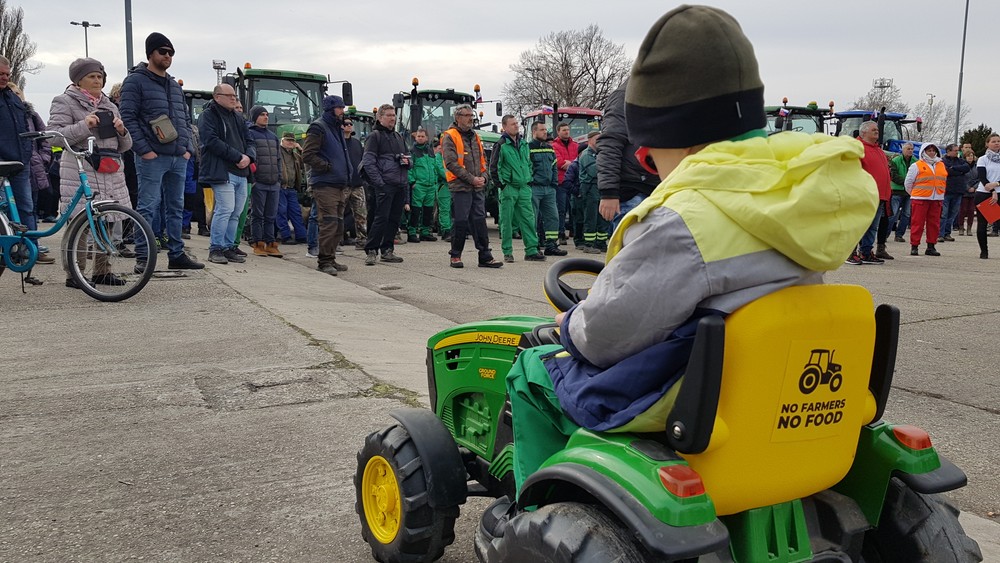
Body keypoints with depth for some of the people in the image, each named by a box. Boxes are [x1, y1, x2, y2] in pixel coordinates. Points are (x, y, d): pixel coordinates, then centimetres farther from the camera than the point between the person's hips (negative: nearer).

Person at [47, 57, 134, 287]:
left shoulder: (109, 106, 24)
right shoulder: (65, 102, 6)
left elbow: (124, 146, 21)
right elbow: (55, 136, -7)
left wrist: (122, 131, 0)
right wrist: (83, 126, -17)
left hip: (111, 173, 6)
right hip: (80, 172, -6)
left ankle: (102, 271, 15)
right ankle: (74, 274, -2)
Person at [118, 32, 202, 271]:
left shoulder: (175, 86, 19)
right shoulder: (135, 81, -2)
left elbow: (186, 119, 22)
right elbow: (128, 118, -9)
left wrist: (188, 148, 9)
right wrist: (144, 150, -16)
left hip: (179, 158, 7)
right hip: (152, 158, -7)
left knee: (176, 207, 10)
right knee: (148, 208, -5)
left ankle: (177, 254, 17)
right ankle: (142, 257, 0)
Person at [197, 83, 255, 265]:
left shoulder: (238, 118, 22)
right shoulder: (208, 115, -1)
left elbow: (250, 141, 19)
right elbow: (212, 141, -13)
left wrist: (249, 156, -4)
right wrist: (237, 157, -15)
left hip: (241, 172, 8)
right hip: (222, 171, -8)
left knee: (236, 212, 7)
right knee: (225, 209, -14)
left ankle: (228, 247, 16)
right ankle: (215, 249, -6)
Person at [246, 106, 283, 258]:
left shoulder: (273, 137, 21)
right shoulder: (250, 134, 0)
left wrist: (279, 178, 14)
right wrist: (251, 178, -14)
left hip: (274, 183, 6)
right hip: (259, 183, -6)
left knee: (271, 216, 7)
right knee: (258, 215, -1)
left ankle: (270, 244, 11)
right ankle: (258, 244, 4)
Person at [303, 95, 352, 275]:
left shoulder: (338, 128, 21)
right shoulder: (318, 128, -7)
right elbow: (308, 155, -14)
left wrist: (346, 181, 20)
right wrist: (327, 166, -17)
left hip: (340, 185, 9)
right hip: (325, 185, -9)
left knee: (338, 224, 10)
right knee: (329, 223, -11)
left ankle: (331, 259, 18)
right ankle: (324, 261, -5)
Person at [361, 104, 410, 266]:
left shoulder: (398, 137, 22)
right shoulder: (375, 136, -1)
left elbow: (407, 158, 32)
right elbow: (368, 162, -9)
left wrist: (407, 161, 10)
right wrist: (379, 182, -16)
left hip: (401, 185, 7)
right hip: (384, 185, -7)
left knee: (395, 219, 7)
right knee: (382, 218, -10)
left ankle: (387, 250, 15)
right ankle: (371, 251, -3)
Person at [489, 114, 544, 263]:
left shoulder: (523, 143, 13)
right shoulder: (501, 145, -6)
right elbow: (493, 167, -6)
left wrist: (529, 179, 14)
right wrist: (501, 185, -8)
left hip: (524, 188, 5)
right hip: (508, 188, -5)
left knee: (528, 219, 3)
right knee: (507, 221, 1)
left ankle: (531, 250, 7)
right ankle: (507, 252, 8)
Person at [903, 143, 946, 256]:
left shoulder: (941, 165, 15)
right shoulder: (917, 165, -1)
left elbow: (943, 181, 22)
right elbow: (908, 182, 2)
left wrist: (940, 194, 16)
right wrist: (913, 194, 9)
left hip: (937, 199, 5)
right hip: (920, 199, -5)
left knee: (934, 223, 5)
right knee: (917, 223, -4)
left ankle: (931, 246, 12)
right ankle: (914, 246, 0)